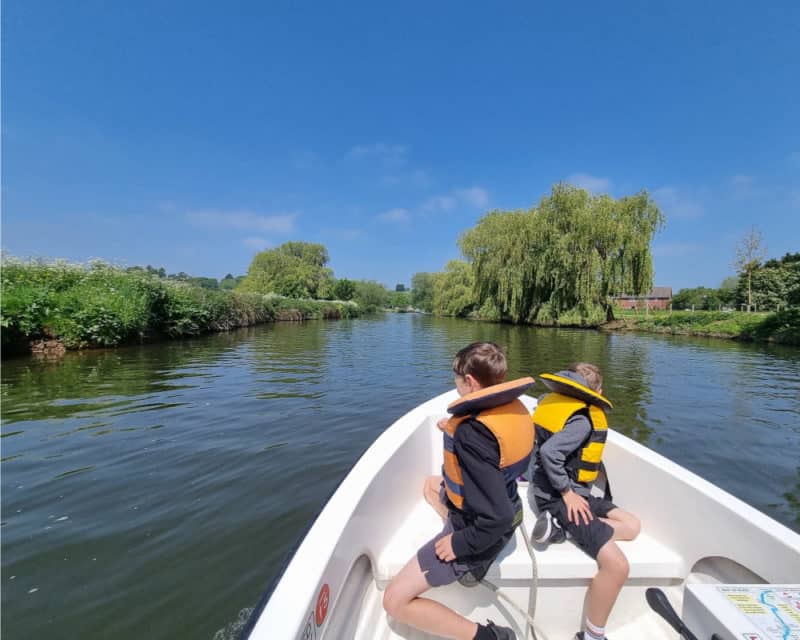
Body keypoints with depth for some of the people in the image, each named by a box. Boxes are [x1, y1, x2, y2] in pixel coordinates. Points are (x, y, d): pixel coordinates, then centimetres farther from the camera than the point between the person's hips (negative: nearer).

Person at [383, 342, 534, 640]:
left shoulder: (472, 433, -35)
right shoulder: (514, 408, -10)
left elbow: (497, 518, -34)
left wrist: (460, 544, -18)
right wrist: (455, 432, 14)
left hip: (482, 532, -8)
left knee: (395, 600, -1)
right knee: (430, 483, 31)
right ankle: (469, 565, 25)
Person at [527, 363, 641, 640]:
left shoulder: (553, 401, 5)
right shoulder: (583, 420, -19)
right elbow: (550, 452, -31)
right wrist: (568, 493, -19)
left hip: (555, 491, 9)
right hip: (560, 498, -9)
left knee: (631, 525, 14)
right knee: (617, 565, -17)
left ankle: (561, 527, -5)